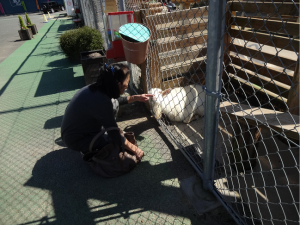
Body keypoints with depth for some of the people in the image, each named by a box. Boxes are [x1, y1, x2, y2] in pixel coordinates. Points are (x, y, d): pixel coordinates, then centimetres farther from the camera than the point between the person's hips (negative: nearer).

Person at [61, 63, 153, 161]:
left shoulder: (97, 88, -10)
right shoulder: (101, 101, -35)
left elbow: (115, 100, 14)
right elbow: (115, 136, -26)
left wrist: (136, 98, 10)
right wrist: (134, 149, -14)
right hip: (77, 140, -8)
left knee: (114, 104, 4)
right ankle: (88, 150, 5)